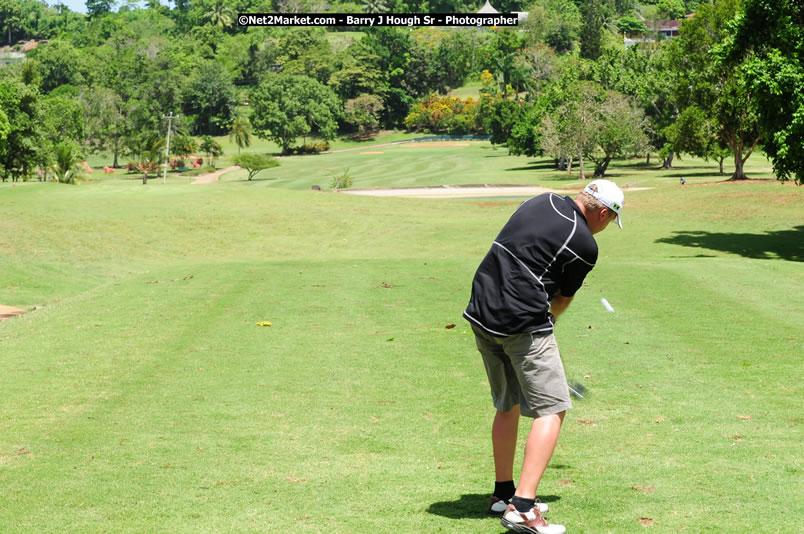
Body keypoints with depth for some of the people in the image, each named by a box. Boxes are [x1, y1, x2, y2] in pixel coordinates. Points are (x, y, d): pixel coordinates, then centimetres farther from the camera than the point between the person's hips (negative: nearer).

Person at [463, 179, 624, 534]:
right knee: (551, 410, -3)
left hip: (481, 314, 8)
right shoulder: (584, 245, -7)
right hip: (523, 325, -8)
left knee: (508, 406, 21)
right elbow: (562, 299, 8)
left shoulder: (542, 201, 12)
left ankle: (503, 493, 31)